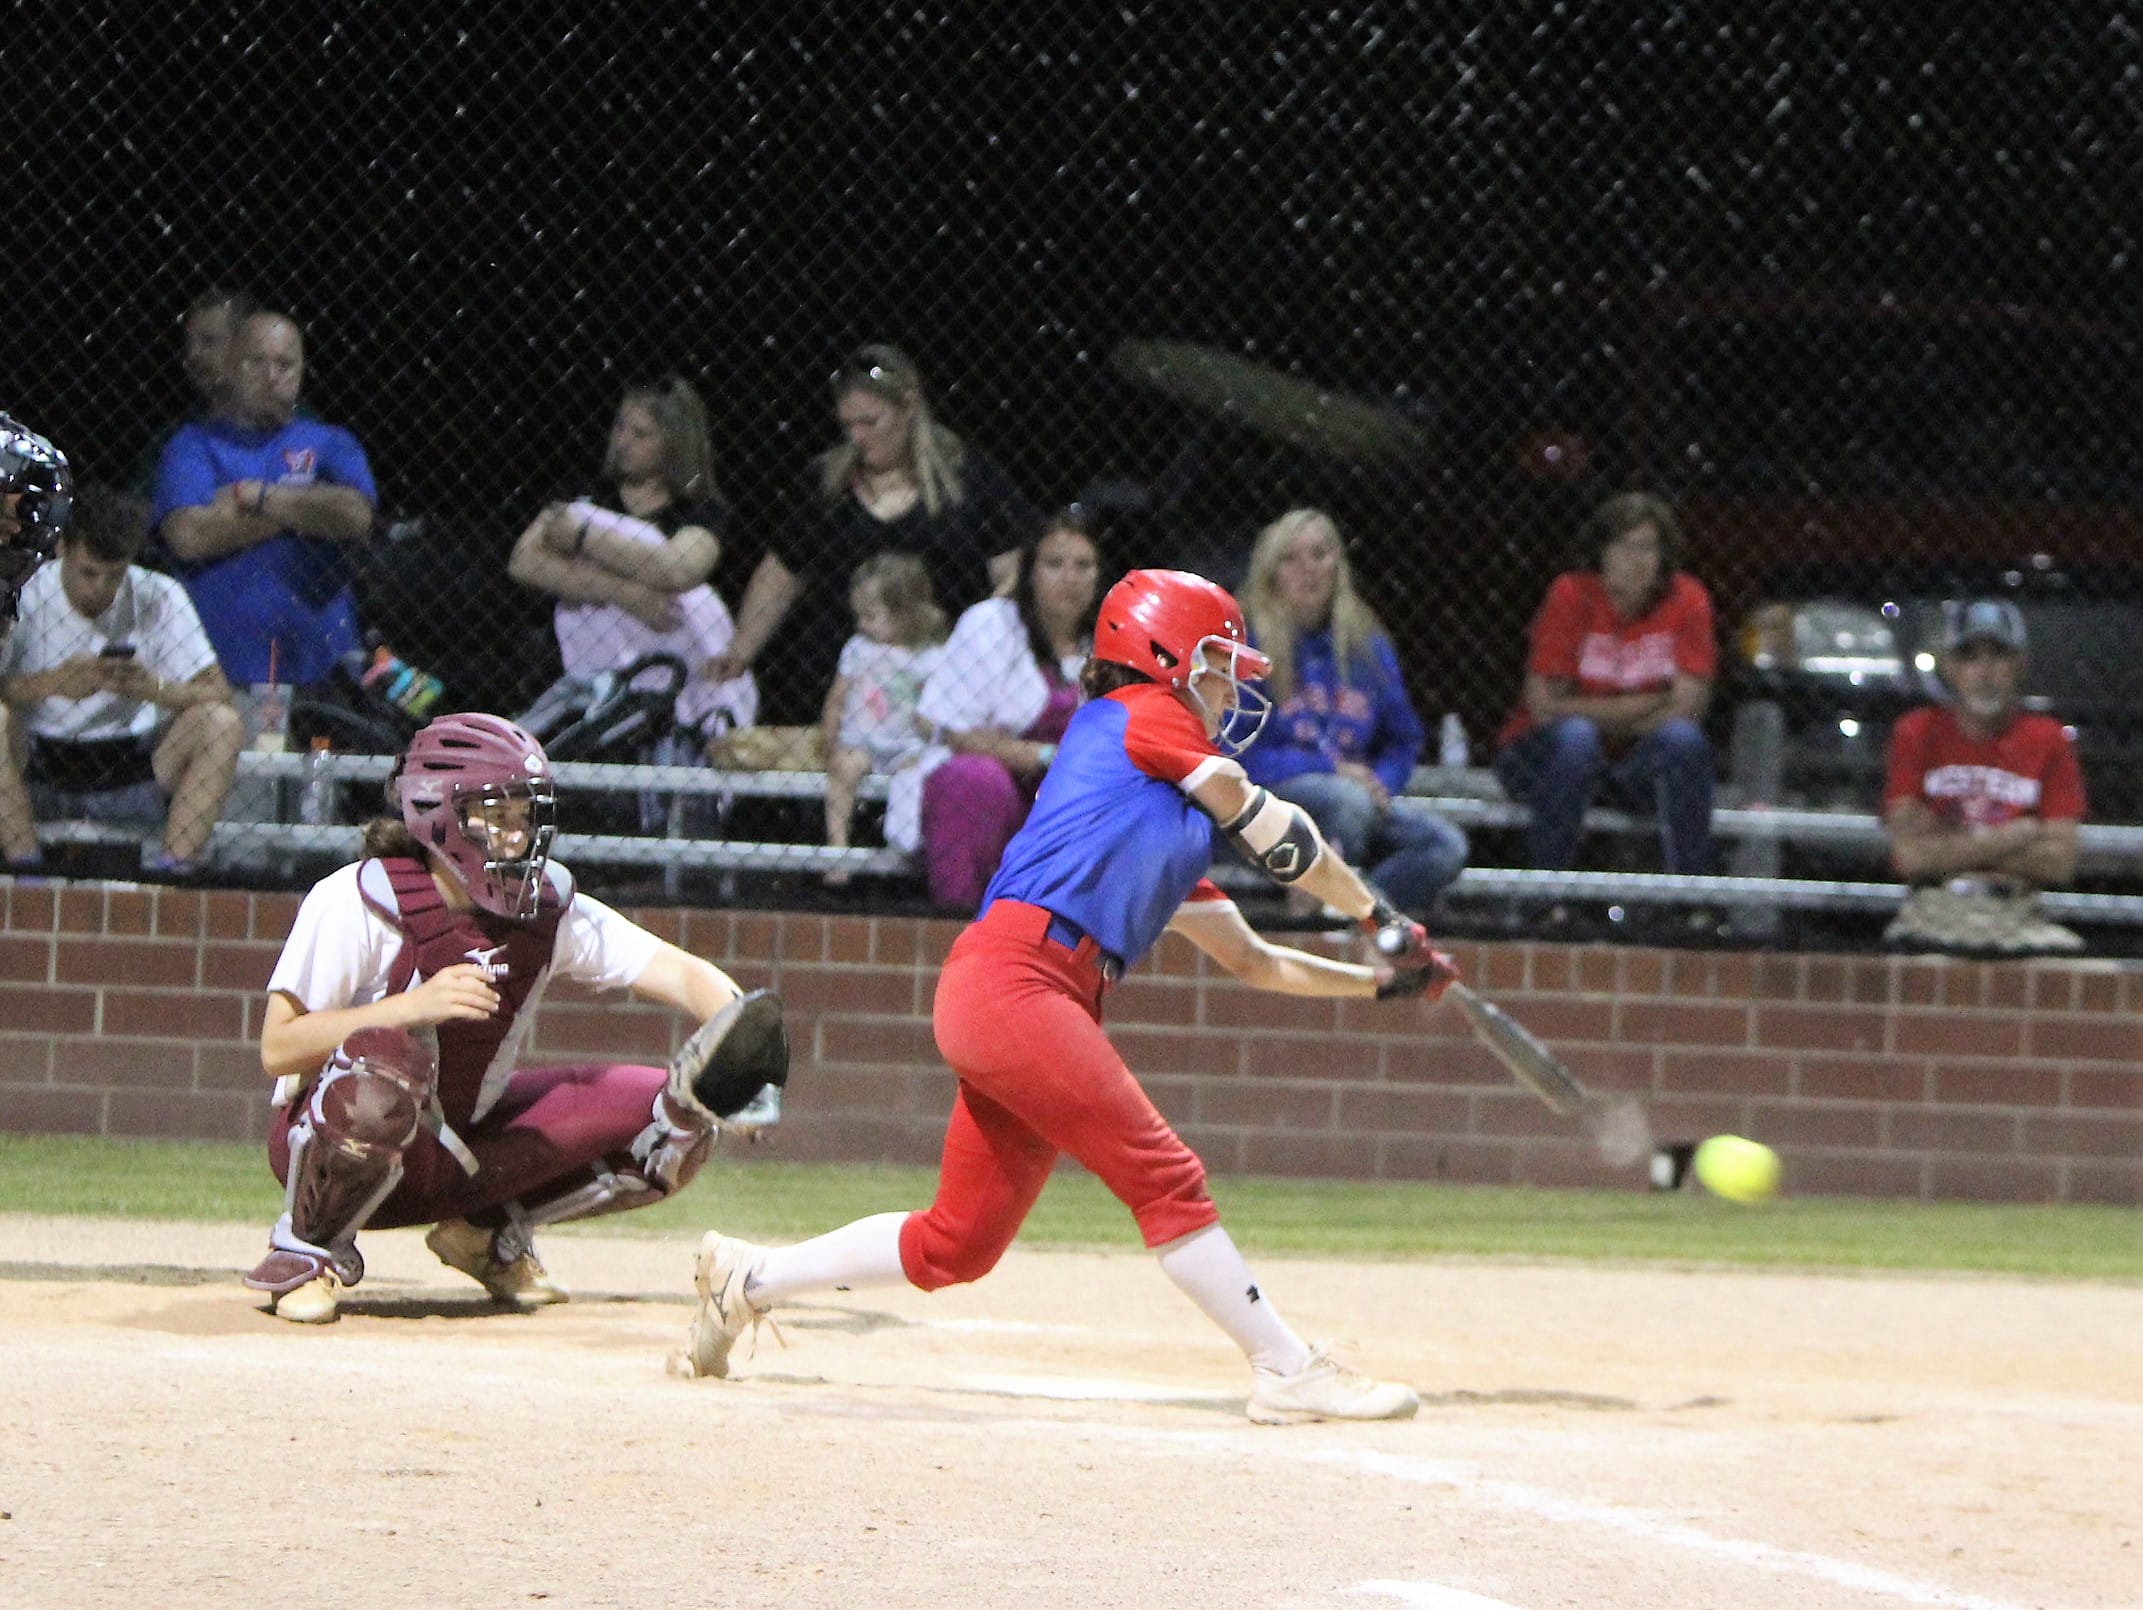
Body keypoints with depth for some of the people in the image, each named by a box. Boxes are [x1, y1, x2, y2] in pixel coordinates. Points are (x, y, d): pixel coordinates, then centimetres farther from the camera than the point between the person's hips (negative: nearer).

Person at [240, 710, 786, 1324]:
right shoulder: (353, 903, -18)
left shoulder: (547, 908, -3)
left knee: (676, 1116, -4)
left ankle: (492, 1236, 12)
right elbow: (278, 1050, -22)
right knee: (381, 1063, -42)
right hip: (327, 1150, -6)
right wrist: (416, 1005, -32)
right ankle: (309, 1248, -15)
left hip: (462, 1152, 6)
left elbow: (683, 974, -7)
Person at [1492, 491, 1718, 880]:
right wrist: (1647, 704, -15)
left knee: (1683, 739, -28)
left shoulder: (1686, 600, -8)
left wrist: (1604, 721, -16)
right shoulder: (1573, 596, -14)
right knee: (1575, 736, -34)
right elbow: (1545, 707, -19)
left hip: (1635, 759, 2)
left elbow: (1687, 709, -13)